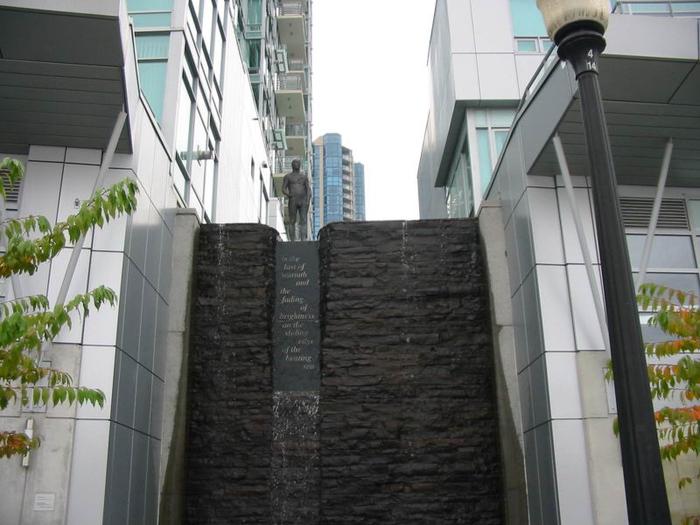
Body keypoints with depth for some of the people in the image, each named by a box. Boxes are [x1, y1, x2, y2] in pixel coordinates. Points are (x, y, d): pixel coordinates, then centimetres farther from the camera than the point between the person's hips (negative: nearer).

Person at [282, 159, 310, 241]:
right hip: (292, 201, -2)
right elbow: (283, 189, 2)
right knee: (292, 222, -1)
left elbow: (308, 189, 10)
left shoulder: (304, 176, 16)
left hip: (303, 201, 2)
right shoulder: (288, 176, 8)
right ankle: (292, 241, 4)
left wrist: (308, 200, -6)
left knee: (303, 221, -9)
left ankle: (303, 240, -16)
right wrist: (289, 195, -18)